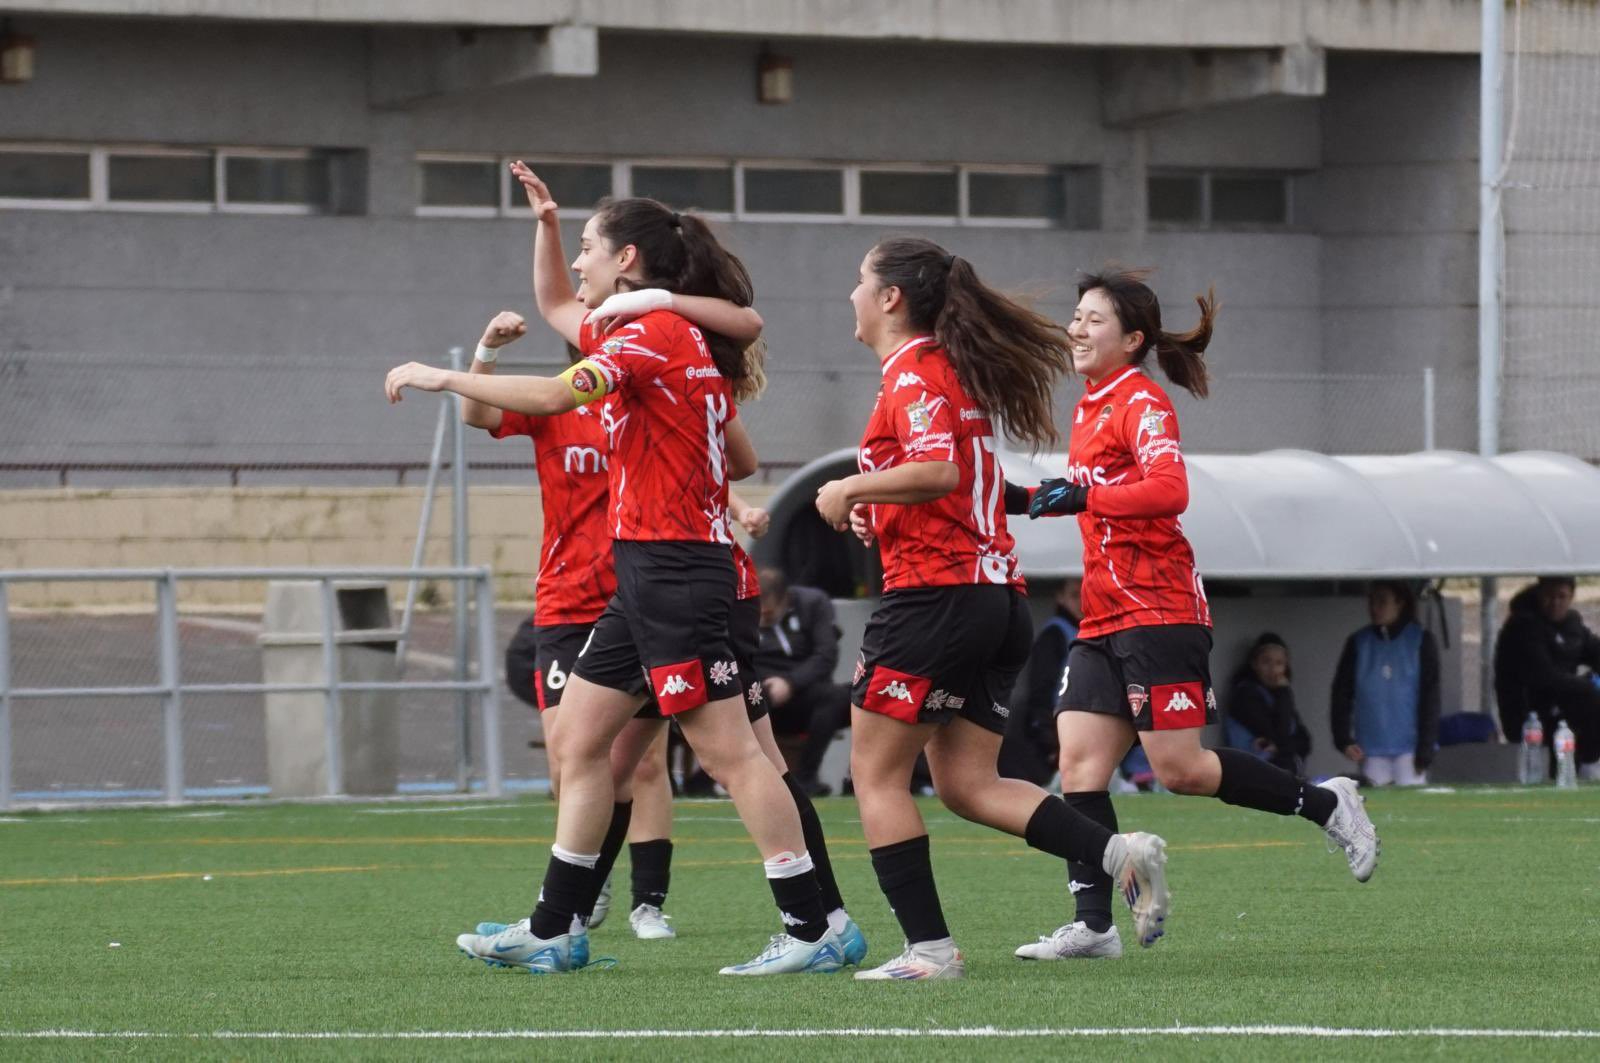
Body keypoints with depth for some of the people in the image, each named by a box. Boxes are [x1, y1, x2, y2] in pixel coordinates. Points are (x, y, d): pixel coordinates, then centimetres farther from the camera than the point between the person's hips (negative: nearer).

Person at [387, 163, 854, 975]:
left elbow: (554, 395, -23)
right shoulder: (684, 339, 17)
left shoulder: (654, 331, -12)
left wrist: (442, 377, -15)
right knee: (578, 738, 12)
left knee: (729, 749, -11)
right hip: (647, 574, 10)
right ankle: (550, 931, 17)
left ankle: (810, 931, -11)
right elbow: (556, 307, 35)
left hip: (670, 566, -10)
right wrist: (544, 220, 22)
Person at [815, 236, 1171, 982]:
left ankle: (930, 947, -5)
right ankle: (1121, 855, -6)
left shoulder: (913, 375, -10)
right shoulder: (954, 372, 19)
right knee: (967, 782, 8)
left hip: (935, 594, -9)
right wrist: (878, 514, 14)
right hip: (996, 598, 9)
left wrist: (851, 488, -13)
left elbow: (938, 472, -25)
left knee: (877, 772, 0)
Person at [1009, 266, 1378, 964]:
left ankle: (1324, 803, 9)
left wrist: (1084, 496, -26)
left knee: (1179, 769, -9)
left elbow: (1169, 489, -24)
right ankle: (1093, 924, -6)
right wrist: (1027, 500, 18)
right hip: (1103, 618, 9)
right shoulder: (1090, 408, 18)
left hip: (1159, 612, -9)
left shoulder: (1141, 402, -9)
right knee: (1079, 761, -4)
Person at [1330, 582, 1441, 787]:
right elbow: (1341, 694, 10)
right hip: (1371, 750, 2)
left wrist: (1425, 749, -6)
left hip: (1409, 746, -2)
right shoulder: (1358, 643, 9)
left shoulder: (1421, 640, 2)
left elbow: (1430, 697, 0)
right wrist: (1343, 739, -2)